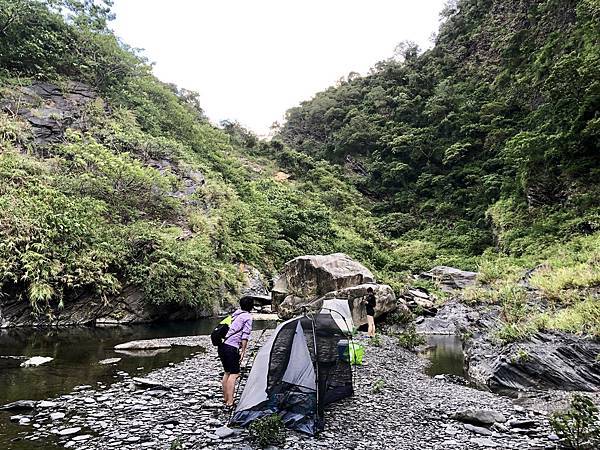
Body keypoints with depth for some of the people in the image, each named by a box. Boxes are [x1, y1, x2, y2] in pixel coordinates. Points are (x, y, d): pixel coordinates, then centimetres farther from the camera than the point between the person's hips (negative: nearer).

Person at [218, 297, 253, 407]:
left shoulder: (235, 314, 20)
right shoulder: (248, 316, -2)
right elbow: (245, 335, -9)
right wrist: (243, 351, -5)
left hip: (221, 346, 8)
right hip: (231, 348, -8)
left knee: (227, 372, 17)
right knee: (234, 373, -4)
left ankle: (225, 399, 24)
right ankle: (230, 402, -8)